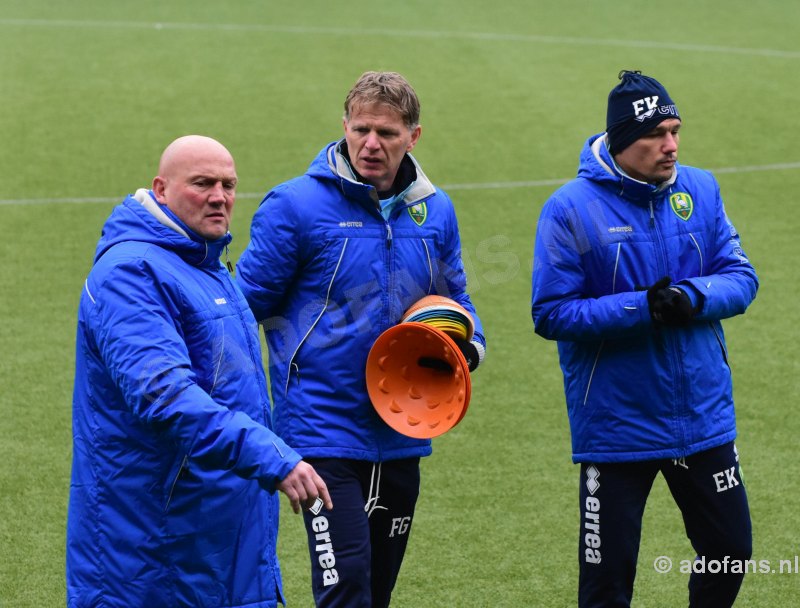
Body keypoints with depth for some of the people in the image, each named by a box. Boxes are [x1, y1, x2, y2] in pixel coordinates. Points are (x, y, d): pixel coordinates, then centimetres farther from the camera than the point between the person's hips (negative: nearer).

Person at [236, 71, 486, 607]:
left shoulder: (435, 211, 6)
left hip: (402, 436, 6)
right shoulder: (296, 205, -10)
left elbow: (454, 300, 19)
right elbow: (249, 303, -5)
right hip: (324, 428, -6)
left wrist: (468, 345, -2)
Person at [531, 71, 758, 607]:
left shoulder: (701, 190, 1)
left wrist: (692, 297, -20)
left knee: (730, 552, 14)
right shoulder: (571, 209, -12)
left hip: (704, 417, 4)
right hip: (615, 429, -4)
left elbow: (741, 277, 2)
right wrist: (641, 310, -24)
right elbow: (551, 314, -14)